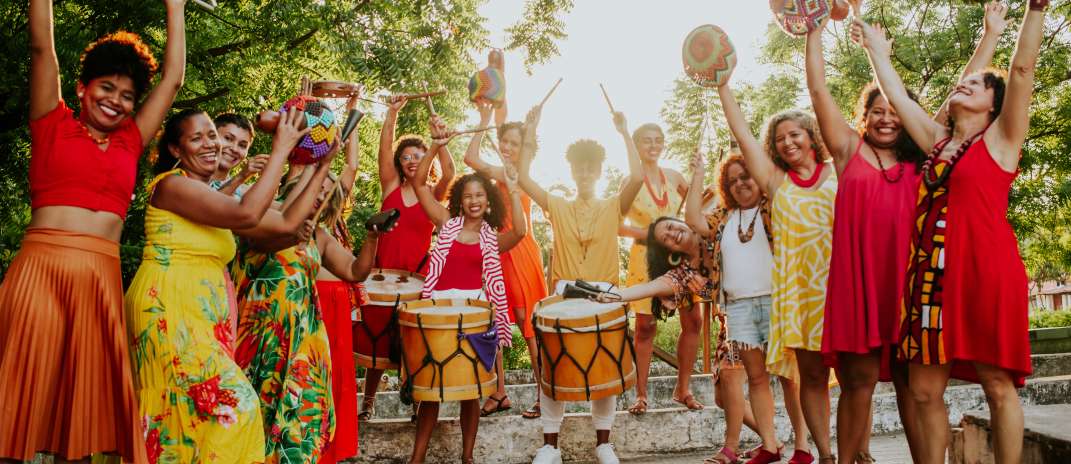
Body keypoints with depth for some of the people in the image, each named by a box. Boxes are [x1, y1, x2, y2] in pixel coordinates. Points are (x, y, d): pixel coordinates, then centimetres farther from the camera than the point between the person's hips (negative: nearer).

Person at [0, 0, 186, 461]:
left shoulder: (129, 142, 18)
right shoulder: (53, 124, 12)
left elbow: (174, 77, 23)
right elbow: (41, 46, 8)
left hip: (103, 276, 3)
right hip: (41, 266, -3)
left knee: (88, 388, 6)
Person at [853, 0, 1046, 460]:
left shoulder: (1000, 138, 6)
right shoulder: (938, 141, 18)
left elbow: (1022, 67, -4)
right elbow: (896, 95, 26)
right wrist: (877, 50, 34)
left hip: (986, 270, -5)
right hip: (934, 272, 5)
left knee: (998, 385, 0)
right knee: (924, 389, 4)